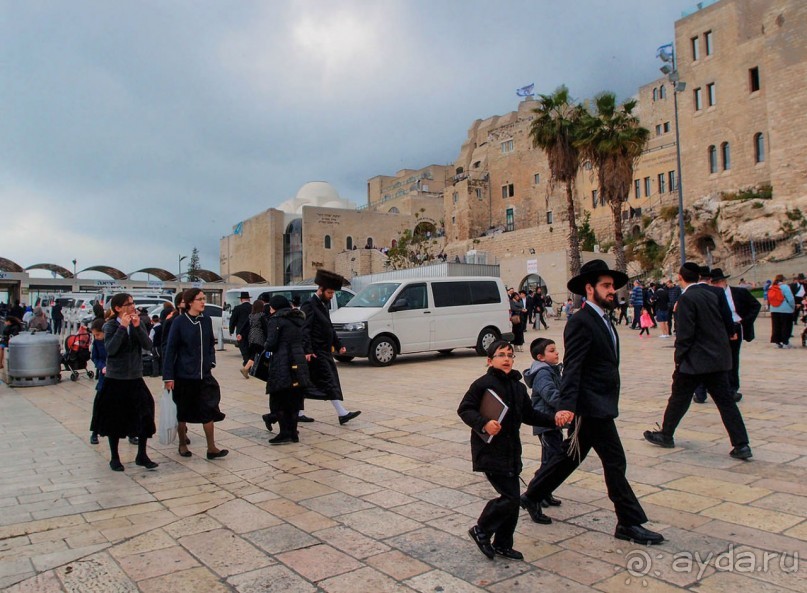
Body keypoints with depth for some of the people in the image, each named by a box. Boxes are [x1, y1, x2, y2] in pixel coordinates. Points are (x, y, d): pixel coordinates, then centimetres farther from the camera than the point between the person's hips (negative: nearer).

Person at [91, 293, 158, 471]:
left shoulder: (138, 324, 4)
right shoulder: (110, 326, -6)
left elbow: (148, 345, -8)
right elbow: (110, 349, -20)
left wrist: (137, 327, -18)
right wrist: (122, 327, -24)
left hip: (135, 378, 3)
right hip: (115, 379, -3)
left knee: (145, 415, 0)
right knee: (114, 418, 7)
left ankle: (142, 455, 14)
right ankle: (114, 458, 23)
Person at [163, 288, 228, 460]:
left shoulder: (206, 320, 2)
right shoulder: (179, 322, -10)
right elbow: (170, 349, -9)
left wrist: (211, 361, -1)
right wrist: (168, 376, -11)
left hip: (204, 374, 3)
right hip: (184, 375, -3)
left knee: (208, 410, 1)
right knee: (183, 411, 11)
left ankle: (211, 448, 8)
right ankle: (182, 444, 29)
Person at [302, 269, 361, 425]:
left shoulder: (325, 305, 16)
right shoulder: (309, 305, -13)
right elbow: (304, 330, -20)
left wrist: (338, 345, 18)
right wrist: (307, 350, -28)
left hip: (325, 352, 9)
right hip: (316, 353, -9)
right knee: (329, 382, -10)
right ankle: (342, 414, -10)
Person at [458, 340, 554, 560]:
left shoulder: (518, 386, 10)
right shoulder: (483, 383, -12)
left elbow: (529, 415, 19)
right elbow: (464, 409, -13)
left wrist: (553, 420, 9)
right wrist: (484, 424, -27)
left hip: (512, 451, 8)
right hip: (490, 450, -8)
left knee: (512, 498, 12)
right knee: (510, 497, -8)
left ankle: (503, 544, 28)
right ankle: (481, 530, 13)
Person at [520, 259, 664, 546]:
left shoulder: (603, 319, 14)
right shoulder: (580, 322, -16)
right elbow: (571, 368, -24)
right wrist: (566, 406, -32)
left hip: (600, 405, 10)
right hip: (590, 405, -10)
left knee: (571, 456, 18)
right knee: (615, 462, 0)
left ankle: (534, 496, 31)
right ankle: (630, 523, 13)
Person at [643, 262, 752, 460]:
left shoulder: (687, 298, -14)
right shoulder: (712, 295, 8)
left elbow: (685, 333, -16)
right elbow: (719, 323, 15)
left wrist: (678, 358, -9)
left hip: (696, 360, -6)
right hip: (719, 358, 7)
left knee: (679, 399, 8)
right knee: (725, 401, 7)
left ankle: (666, 435, 22)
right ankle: (741, 445, 5)